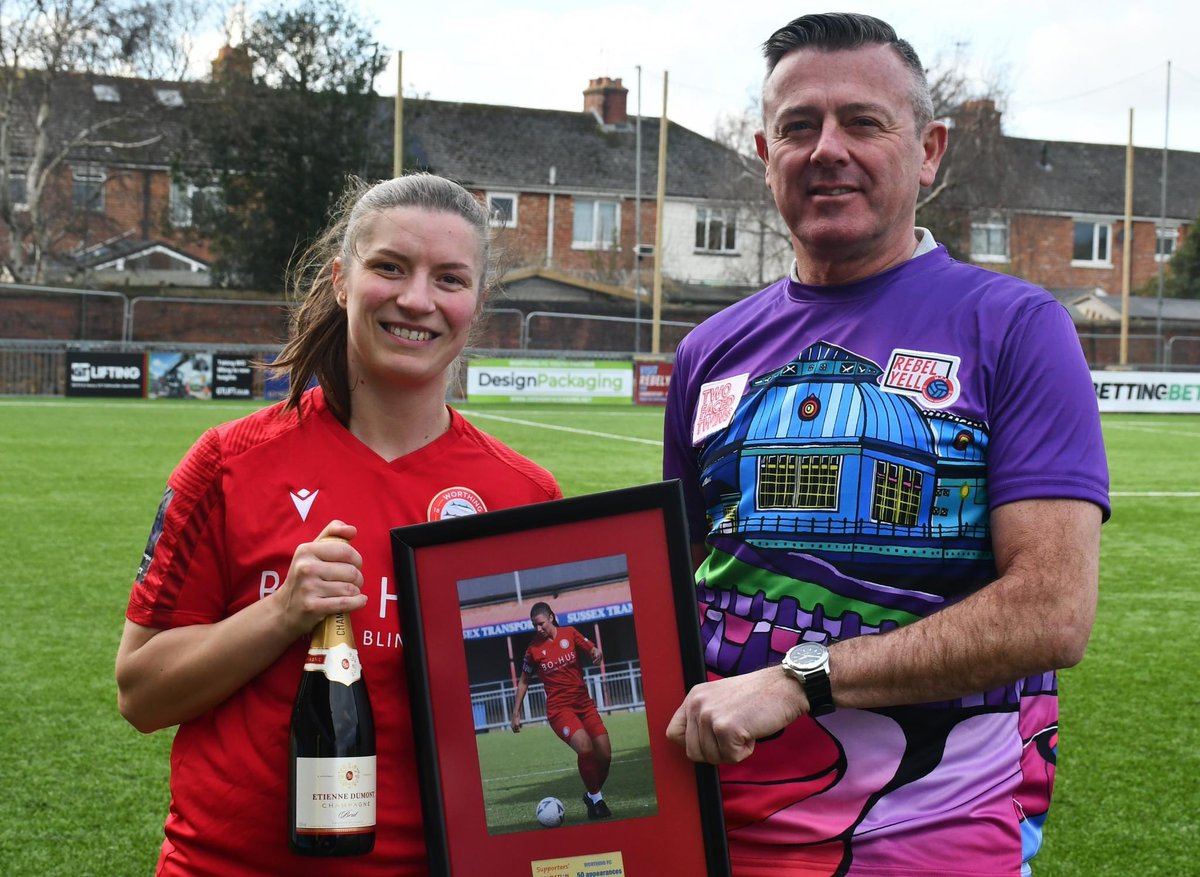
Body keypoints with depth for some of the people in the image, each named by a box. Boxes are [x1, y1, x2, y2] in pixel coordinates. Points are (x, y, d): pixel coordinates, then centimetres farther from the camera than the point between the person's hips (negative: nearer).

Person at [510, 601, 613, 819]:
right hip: (559, 709, -3)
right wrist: (516, 713, 8)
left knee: (604, 754, -3)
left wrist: (597, 652, -19)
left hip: (584, 703, 3)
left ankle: (593, 795, 23)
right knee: (584, 746, -28)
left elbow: (592, 649, 6)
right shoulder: (533, 649, 0)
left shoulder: (569, 634, 2)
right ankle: (595, 797, -12)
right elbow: (524, 681, 10)